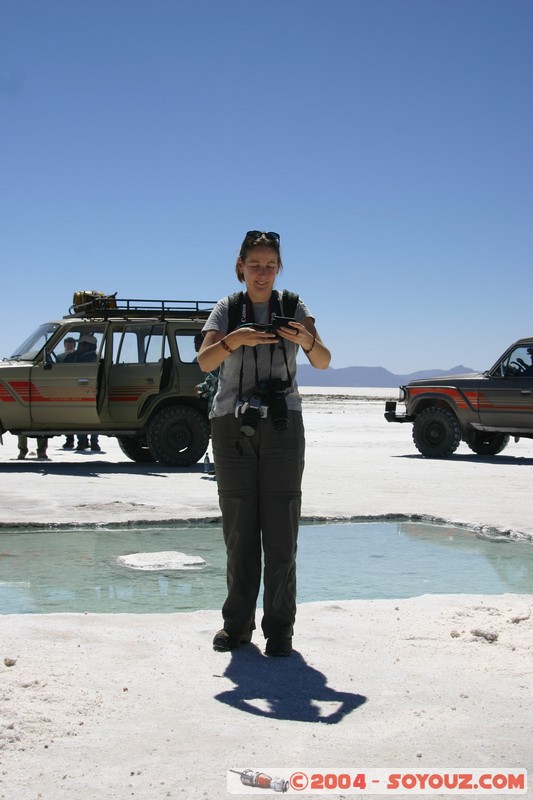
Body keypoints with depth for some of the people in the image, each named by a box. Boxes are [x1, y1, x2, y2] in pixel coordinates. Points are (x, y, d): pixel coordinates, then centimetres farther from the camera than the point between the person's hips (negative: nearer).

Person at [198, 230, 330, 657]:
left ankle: (280, 627, 2)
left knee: (281, 529, -4)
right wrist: (234, 340, -27)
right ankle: (238, 623, 12)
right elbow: (205, 361, -8)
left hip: (282, 425, 0)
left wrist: (307, 339, -26)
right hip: (232, 425, 1)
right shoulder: (227, 309, 7)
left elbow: (323, 361, -4)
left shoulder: (293, 307, 8)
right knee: (238, 528, 3)